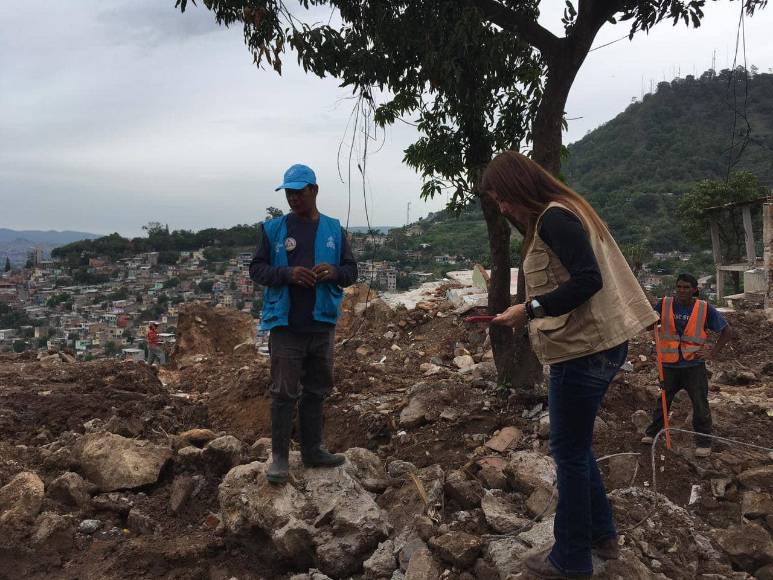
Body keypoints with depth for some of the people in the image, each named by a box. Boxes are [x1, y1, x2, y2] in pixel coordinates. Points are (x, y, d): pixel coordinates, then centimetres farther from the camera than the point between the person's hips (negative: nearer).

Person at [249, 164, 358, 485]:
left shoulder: (334, 229, 7)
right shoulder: (272, 228, 1)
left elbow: (351, 271, 8)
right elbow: (257, 269, 0)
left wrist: (334, 272, -15)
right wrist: (287, 273, -19)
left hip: (322, 325, 3)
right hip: (285, 325, -3)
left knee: (316, 391, 14)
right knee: (284, 393, 0)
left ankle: (312, 450, 28)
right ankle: (279, 457, 12)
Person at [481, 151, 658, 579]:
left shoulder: (554, 217, -15)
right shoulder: (559, 214, 16)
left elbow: (588, 279, -25)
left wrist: (530, 309, -23)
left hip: (583, 350, -11)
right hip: (595, 346, 11)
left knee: (569, 452, 1)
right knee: (575, 446, 21)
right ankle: (602, 534, 34)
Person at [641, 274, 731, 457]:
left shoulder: (705, 309, -7)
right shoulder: (664, 304, -6)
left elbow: (727, 331, 2)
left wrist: (713, 353, -5)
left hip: (694, 364, -1)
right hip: (669, 364, 1)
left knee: (700, 404, 4)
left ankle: (703, 442, 18)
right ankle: (652, 432, 30)